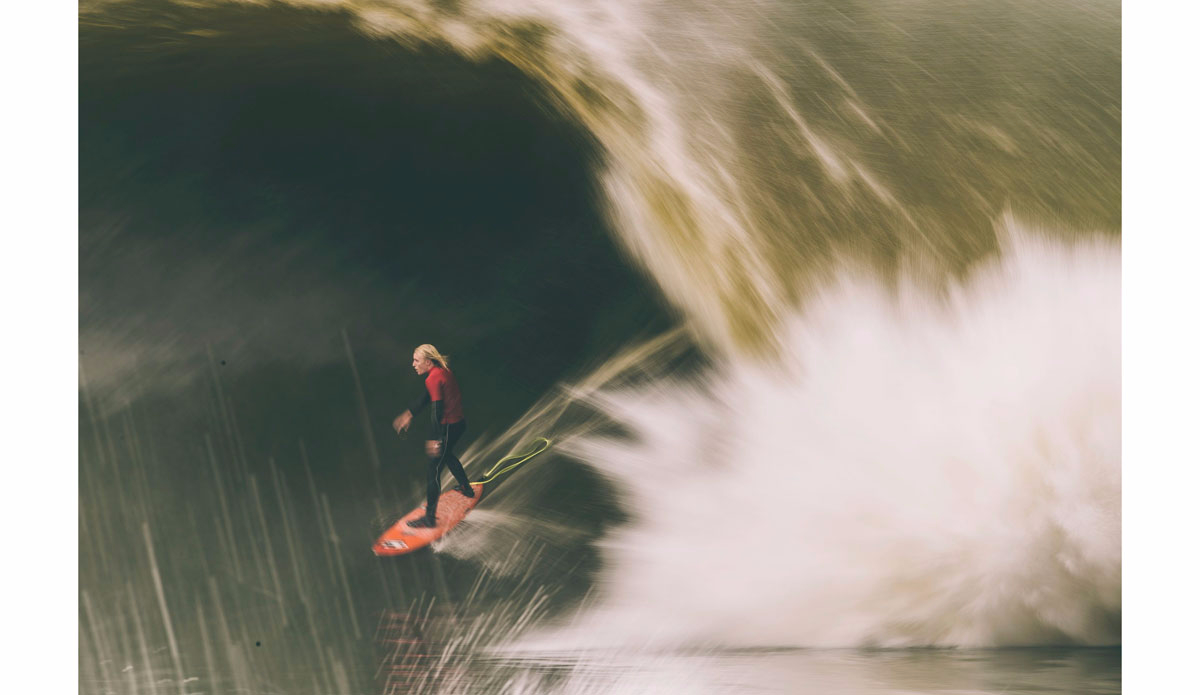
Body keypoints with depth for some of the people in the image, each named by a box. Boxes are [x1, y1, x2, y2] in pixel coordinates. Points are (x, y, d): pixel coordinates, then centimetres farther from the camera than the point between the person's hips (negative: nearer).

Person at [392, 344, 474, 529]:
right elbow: (425, 397, 19)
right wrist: (409, 414, 21)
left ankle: (430, 518, 5)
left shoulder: (433, 378, -22)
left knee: (434, 470, -2)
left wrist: (435, 439, -25)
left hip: (449, 427, -10)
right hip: (459, 422, 10)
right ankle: (467, 488, 54)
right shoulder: (441, 371, 7)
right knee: (446, 455, 36)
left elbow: (438, 410, -26)